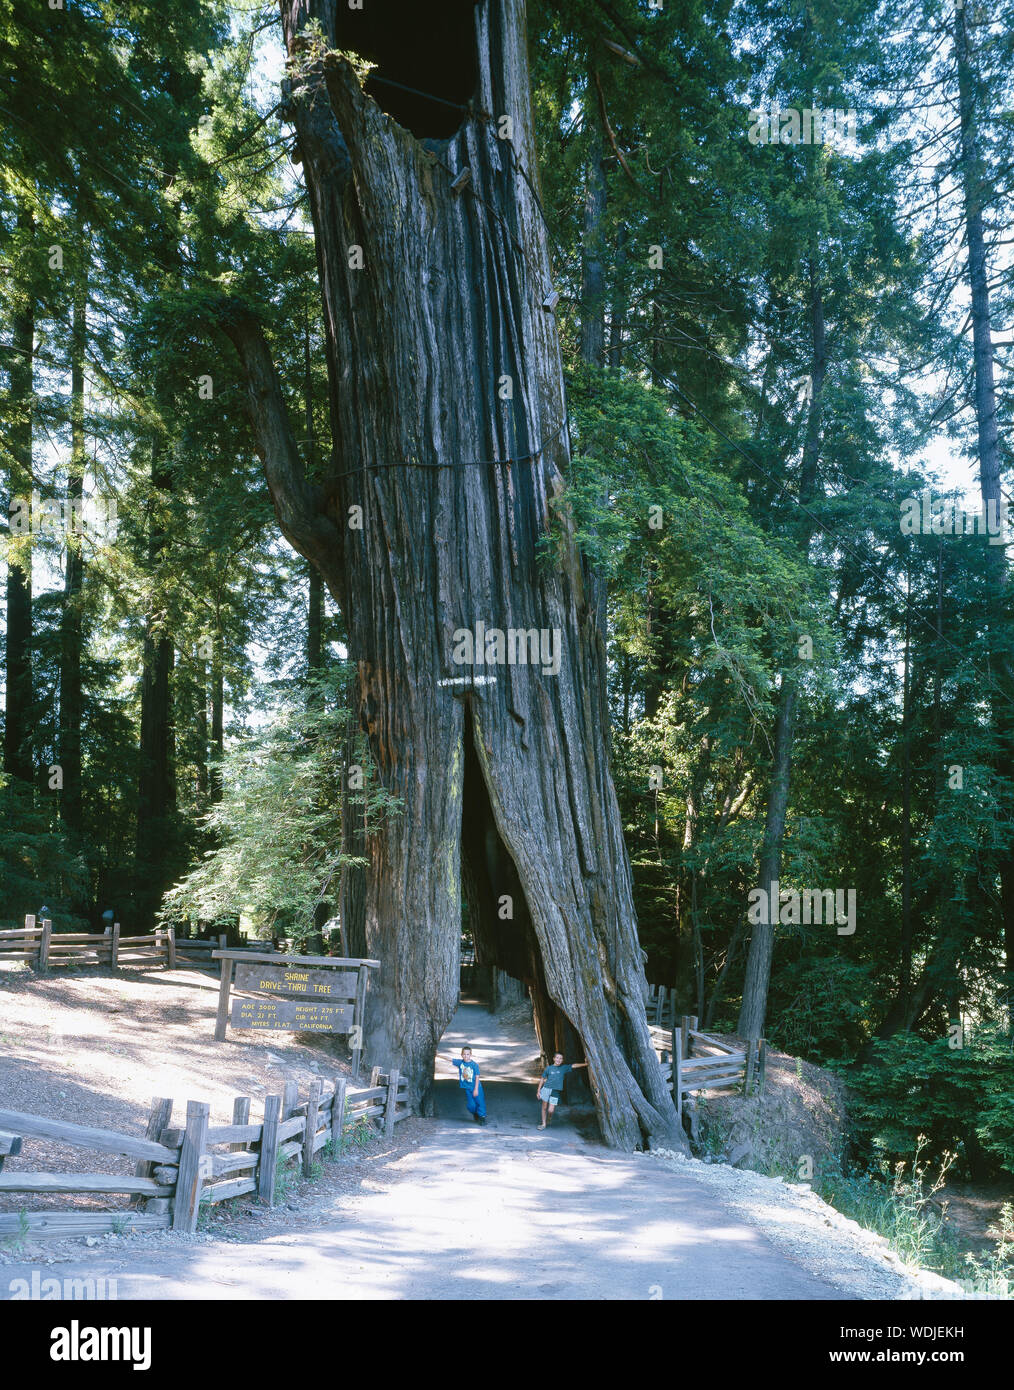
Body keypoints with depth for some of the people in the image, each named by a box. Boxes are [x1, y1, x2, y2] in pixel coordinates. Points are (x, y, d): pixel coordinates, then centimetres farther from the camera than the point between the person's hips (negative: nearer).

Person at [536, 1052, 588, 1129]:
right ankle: (544, 1124, 22)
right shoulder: (548, 1068, 4)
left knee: (551, 1110, -6)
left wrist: (585, 1064, -9)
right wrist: (538, 1090, 8)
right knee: (544, 1107, 6)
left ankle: (548, 1120, 25)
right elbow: (542, 1079, 10)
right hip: (546, 1089, 1)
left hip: (556, 1091, -1)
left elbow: (573, 1066, 0)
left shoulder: (564, 1068, 4)